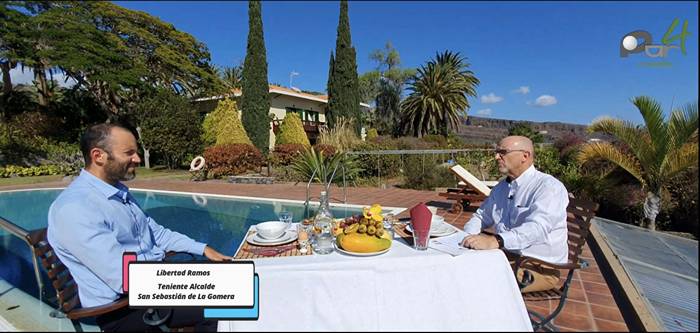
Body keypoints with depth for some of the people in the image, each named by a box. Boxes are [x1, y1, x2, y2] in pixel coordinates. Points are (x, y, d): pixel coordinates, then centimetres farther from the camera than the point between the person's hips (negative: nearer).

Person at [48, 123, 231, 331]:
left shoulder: (119, 189, 6)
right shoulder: (74, 208, -24)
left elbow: (155, 232, 13)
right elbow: (124, 278, -27)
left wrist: (202, 249, 4)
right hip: (119, 306, -8)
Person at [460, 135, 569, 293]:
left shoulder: (549, 187, -14)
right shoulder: (501, 187, 11)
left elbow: (537, 228, -31)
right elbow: (481, 216, 19)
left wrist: (495, 241, -48)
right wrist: (466, 238, -3)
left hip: (541, 267, -7)